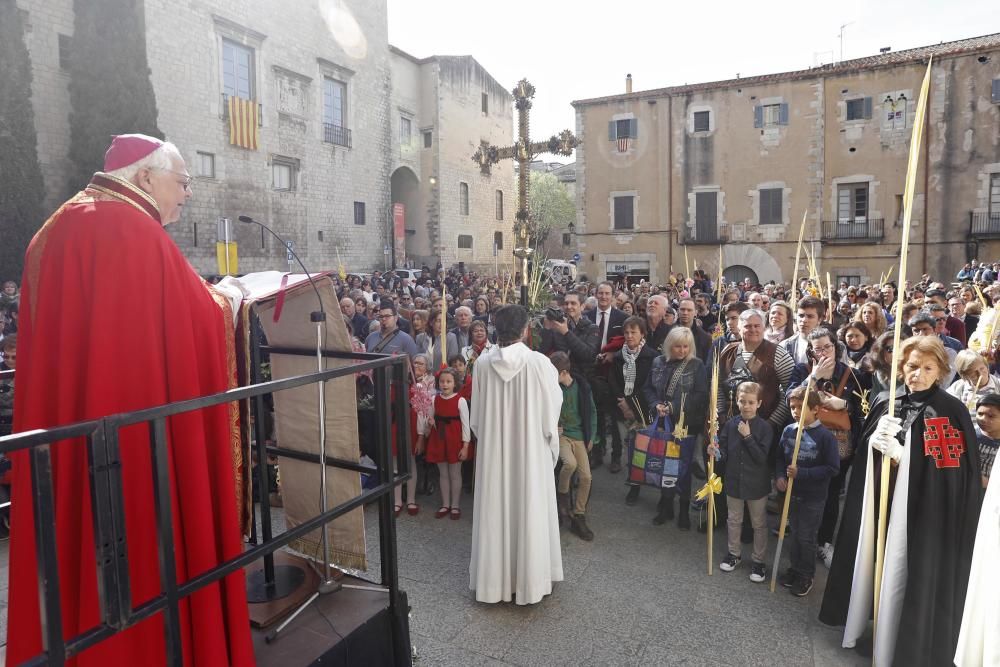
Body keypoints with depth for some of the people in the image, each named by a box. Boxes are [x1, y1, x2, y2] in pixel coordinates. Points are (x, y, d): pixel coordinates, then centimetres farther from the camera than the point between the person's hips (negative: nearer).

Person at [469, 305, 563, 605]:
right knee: (528, 510, 11)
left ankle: (494, 577, 28)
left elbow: (476, 415, 1)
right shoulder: (539, 362, -16)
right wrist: (552, 444, 6)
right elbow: (551, 409, -10)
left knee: (495, 510, 14)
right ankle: (529, 578, 24)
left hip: (493, 450, 3)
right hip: (530, 449, -2)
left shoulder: (482, 363, -8)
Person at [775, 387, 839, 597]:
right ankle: (795, 568, 37)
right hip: (792, 493, 5)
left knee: (807, 538, 9)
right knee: (795, 533, 19)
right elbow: (780, 457, 9)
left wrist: (801, 473, -23)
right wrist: (779, 476, -8)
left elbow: (832, 468, -17)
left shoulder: (825, 436, -18)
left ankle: (806, 576, 27)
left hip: (814, 498, -4)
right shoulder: (788, 430, -4)